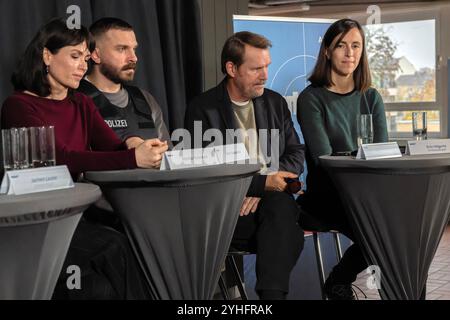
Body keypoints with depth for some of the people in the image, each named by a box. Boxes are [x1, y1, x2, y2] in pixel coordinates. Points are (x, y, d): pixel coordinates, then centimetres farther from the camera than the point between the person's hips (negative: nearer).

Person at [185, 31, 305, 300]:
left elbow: (296, 154, 9)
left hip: (271, 198, 4)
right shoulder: (202, 109, -2)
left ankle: (272, 293, -32)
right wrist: (262, 182, -17)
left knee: (282, 205, -32)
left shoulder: (276, 102, 14)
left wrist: (262, 189, -11)